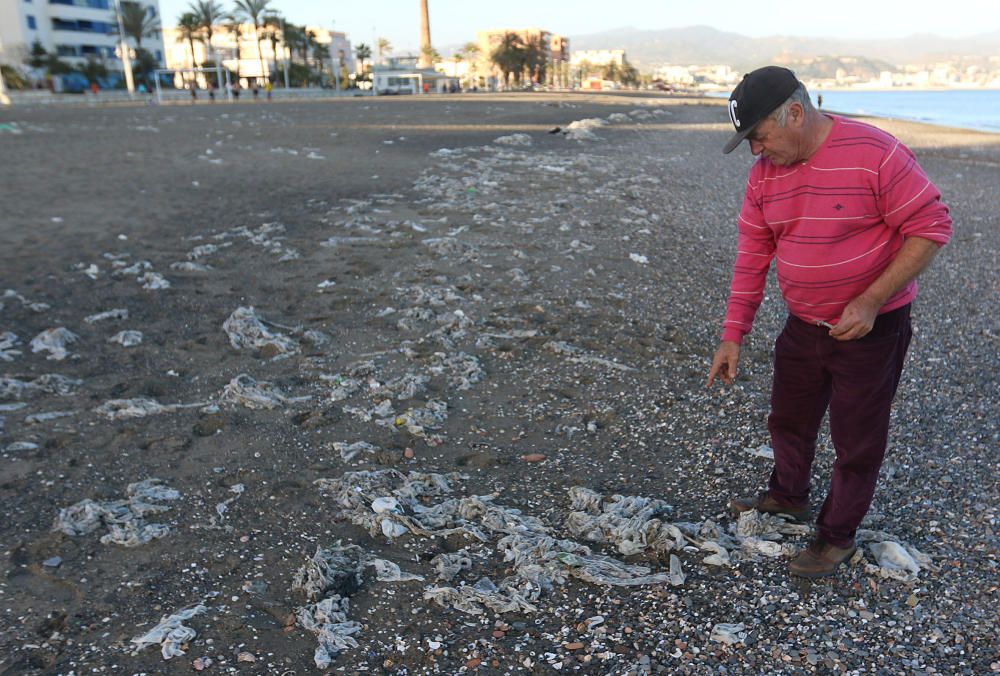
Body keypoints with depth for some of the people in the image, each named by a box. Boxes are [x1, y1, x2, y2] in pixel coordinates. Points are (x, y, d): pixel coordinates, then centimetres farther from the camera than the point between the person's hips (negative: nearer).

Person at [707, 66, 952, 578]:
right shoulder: (765, 172, -4)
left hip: (871, 329, -5)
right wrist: (733, 335, -2)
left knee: (856, 439, 9)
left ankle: (837, 536, 28)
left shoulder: (875, 154, -22)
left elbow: (931, 227, -17)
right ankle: (788, 496, 46)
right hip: (803, 326, 6)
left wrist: (870, 301, -26)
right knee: (788, 420, 20)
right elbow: (751, 256, 0)